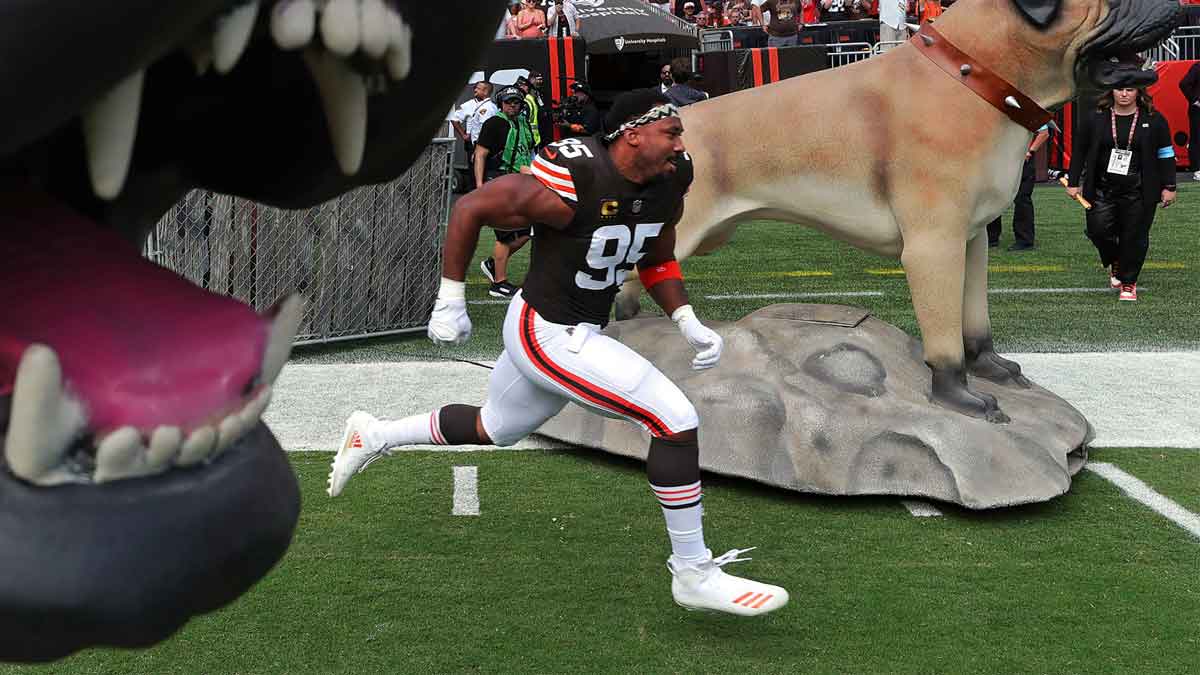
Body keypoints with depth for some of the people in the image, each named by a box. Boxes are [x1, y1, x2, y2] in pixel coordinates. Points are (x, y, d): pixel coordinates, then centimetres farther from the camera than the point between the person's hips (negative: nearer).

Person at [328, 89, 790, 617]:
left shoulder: (669, 183, -2)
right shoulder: (571, 183, -26)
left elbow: (656, 261, 14)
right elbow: (470, 209, -16)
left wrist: (689, 324, -1)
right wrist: (450, 303, -10)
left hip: (580, 333, 9)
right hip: (549, 337, -9)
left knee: (491, 430, 29)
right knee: (676, 420, -15)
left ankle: (374, 436, 48)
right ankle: (693, 573, -2)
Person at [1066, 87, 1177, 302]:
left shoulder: (1154, 120, 1)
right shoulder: (1095, 119, 1)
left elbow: (1166, 155, 6)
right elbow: (1079, 152, 8)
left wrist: (1169, 187, 3)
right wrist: (1073, 183, 5)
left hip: (1138, 193, -1)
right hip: (1102, 191, 1)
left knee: (1135, 238, 0)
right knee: (1098, 230, -8)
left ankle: (1129, 283, 17)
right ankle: (1115, 263, 24)